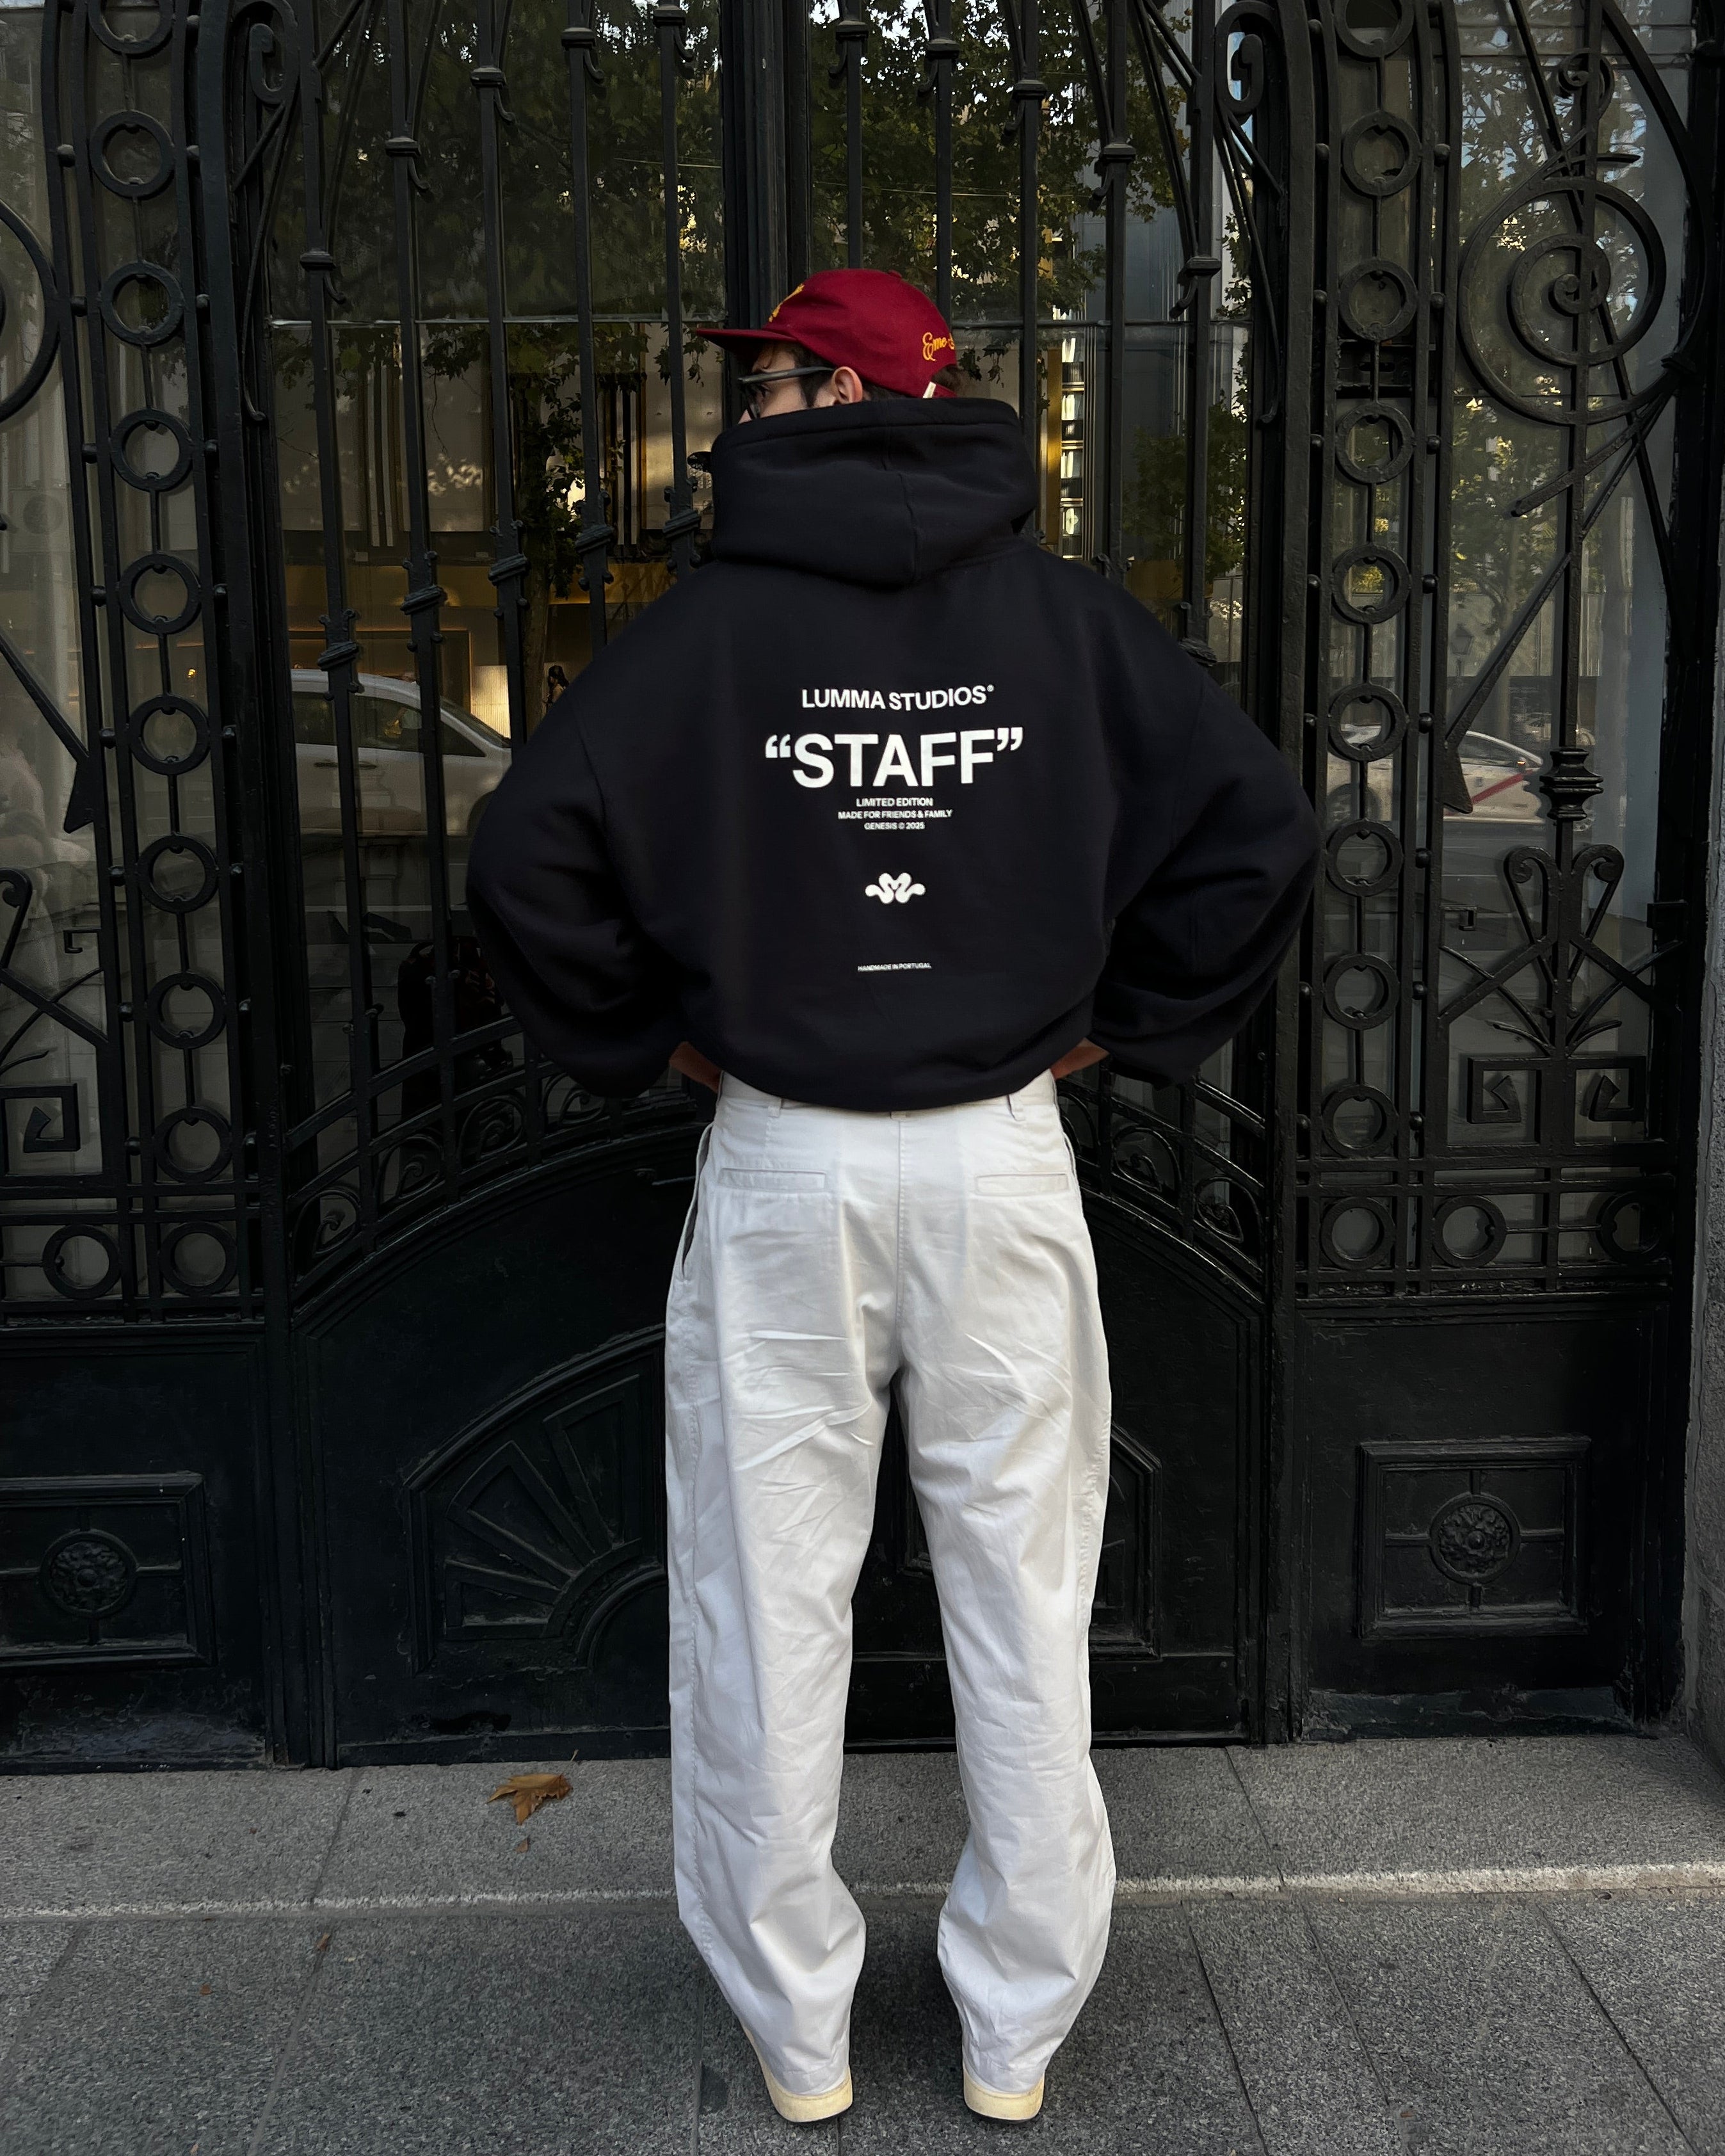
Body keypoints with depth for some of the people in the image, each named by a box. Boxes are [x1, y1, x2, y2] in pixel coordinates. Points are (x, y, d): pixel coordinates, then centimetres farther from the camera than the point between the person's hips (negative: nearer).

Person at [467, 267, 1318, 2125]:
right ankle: (1015, 2030, 24)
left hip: (780, 1165, -2)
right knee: (1023, 1602, 12)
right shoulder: (1065, 615, 1)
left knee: (769, 1606, 11)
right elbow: (1259, 825, -3)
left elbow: (529, 855, -13)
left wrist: (643, 1039, 2)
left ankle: (797, 2035, 24)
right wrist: (1124, 1024, 6)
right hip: (1004, 1156, 2)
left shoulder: (714, 622, -6)